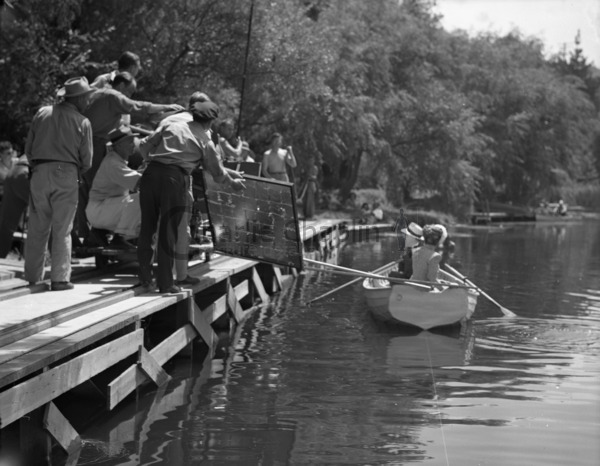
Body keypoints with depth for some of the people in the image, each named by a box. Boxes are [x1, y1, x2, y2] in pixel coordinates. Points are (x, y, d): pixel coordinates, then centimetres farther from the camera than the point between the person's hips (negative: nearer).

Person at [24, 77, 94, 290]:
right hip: (66, 174, -3)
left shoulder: (42, 113, 9)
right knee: (62, 229, 0)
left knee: (37, 228, 9)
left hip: (40, 173, 3)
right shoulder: (83, 122, 2)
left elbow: (28, 149, 9)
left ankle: (32, 276, 12)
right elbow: (86, 160, 3)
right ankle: (60, 278, -3)